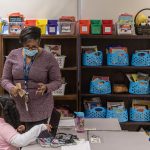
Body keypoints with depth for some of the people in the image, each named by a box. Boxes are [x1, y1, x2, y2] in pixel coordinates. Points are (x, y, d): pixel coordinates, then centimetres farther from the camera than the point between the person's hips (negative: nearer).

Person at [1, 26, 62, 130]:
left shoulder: (48, 58, -6)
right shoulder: (13, 55, 0)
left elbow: (57, 81, 0)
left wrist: (46, 88, -21)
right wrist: (12, 88, -18)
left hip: (40, 109, -2)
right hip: (17, 106, 2)